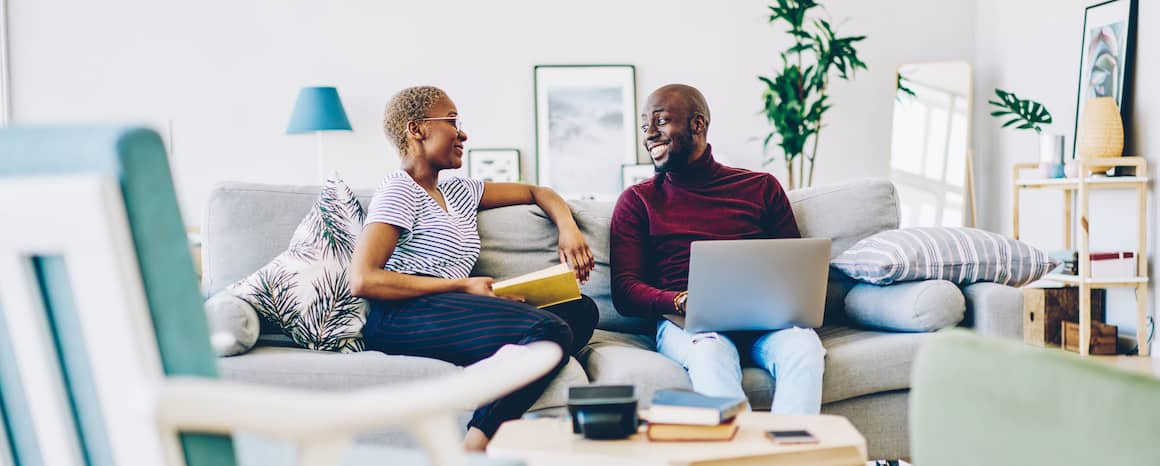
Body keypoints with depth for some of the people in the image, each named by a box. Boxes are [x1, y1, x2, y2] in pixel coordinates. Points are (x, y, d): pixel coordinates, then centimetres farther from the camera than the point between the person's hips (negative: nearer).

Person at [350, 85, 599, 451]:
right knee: (550, 330, -26)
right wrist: (462, 286, -11)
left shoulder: (458, 192, 26)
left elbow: (535, 192, 36)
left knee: (582, 309, -9)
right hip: (399, 316, -9)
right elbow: (362, 281, -11)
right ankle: (475, 448, -25)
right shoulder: (400, 191, 1)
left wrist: (568, 229, 12)